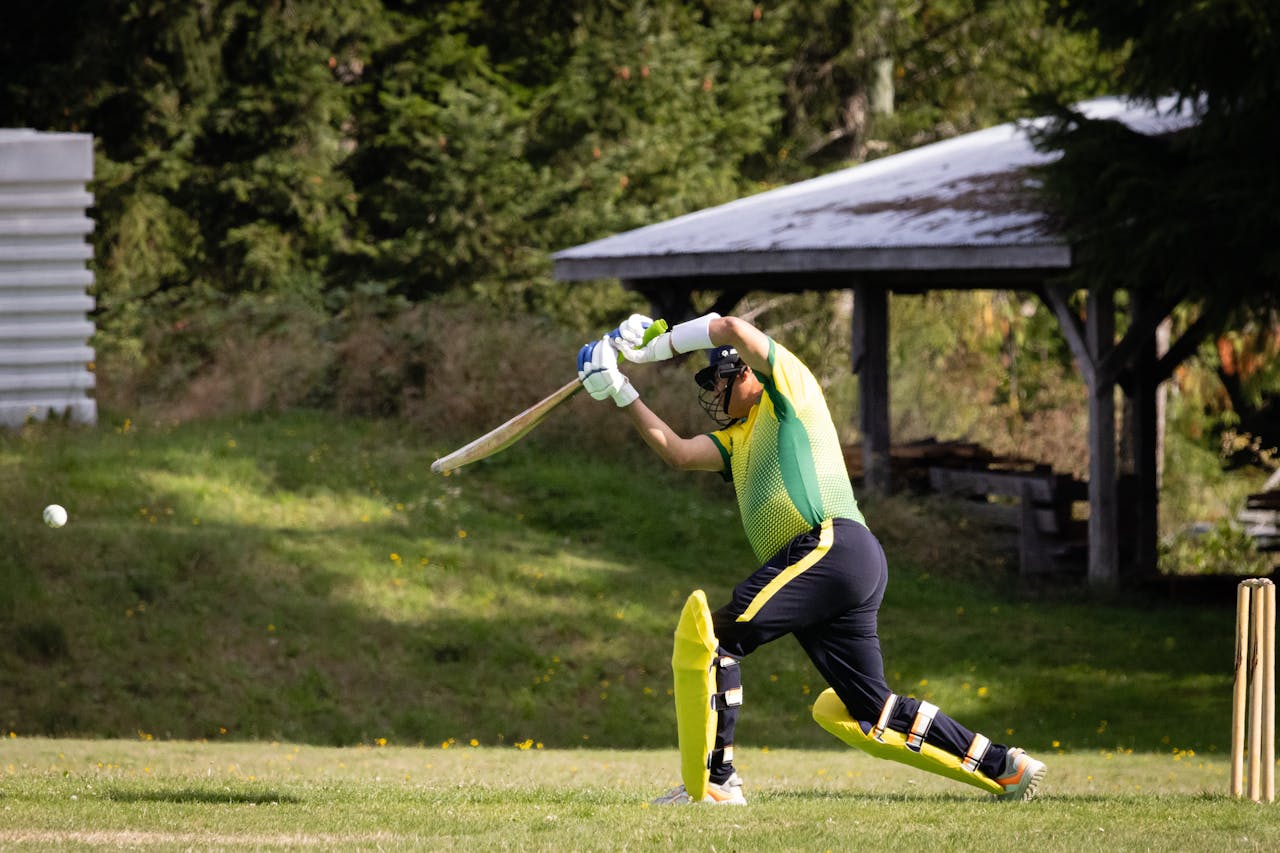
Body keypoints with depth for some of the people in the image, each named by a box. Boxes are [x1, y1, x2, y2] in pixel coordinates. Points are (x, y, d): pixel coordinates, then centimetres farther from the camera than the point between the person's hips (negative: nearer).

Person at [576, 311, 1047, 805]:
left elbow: (733, 330, -6)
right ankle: (1005, 768, 12)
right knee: (865, 713, 10)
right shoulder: (738, 437, 32)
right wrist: (623, 396, 14)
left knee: (709, 633, -15)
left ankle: (712, 782, -19)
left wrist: (654, 349, 2)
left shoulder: (790, 390, 8)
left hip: (833, 546, -10)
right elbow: (679, 453, 18)